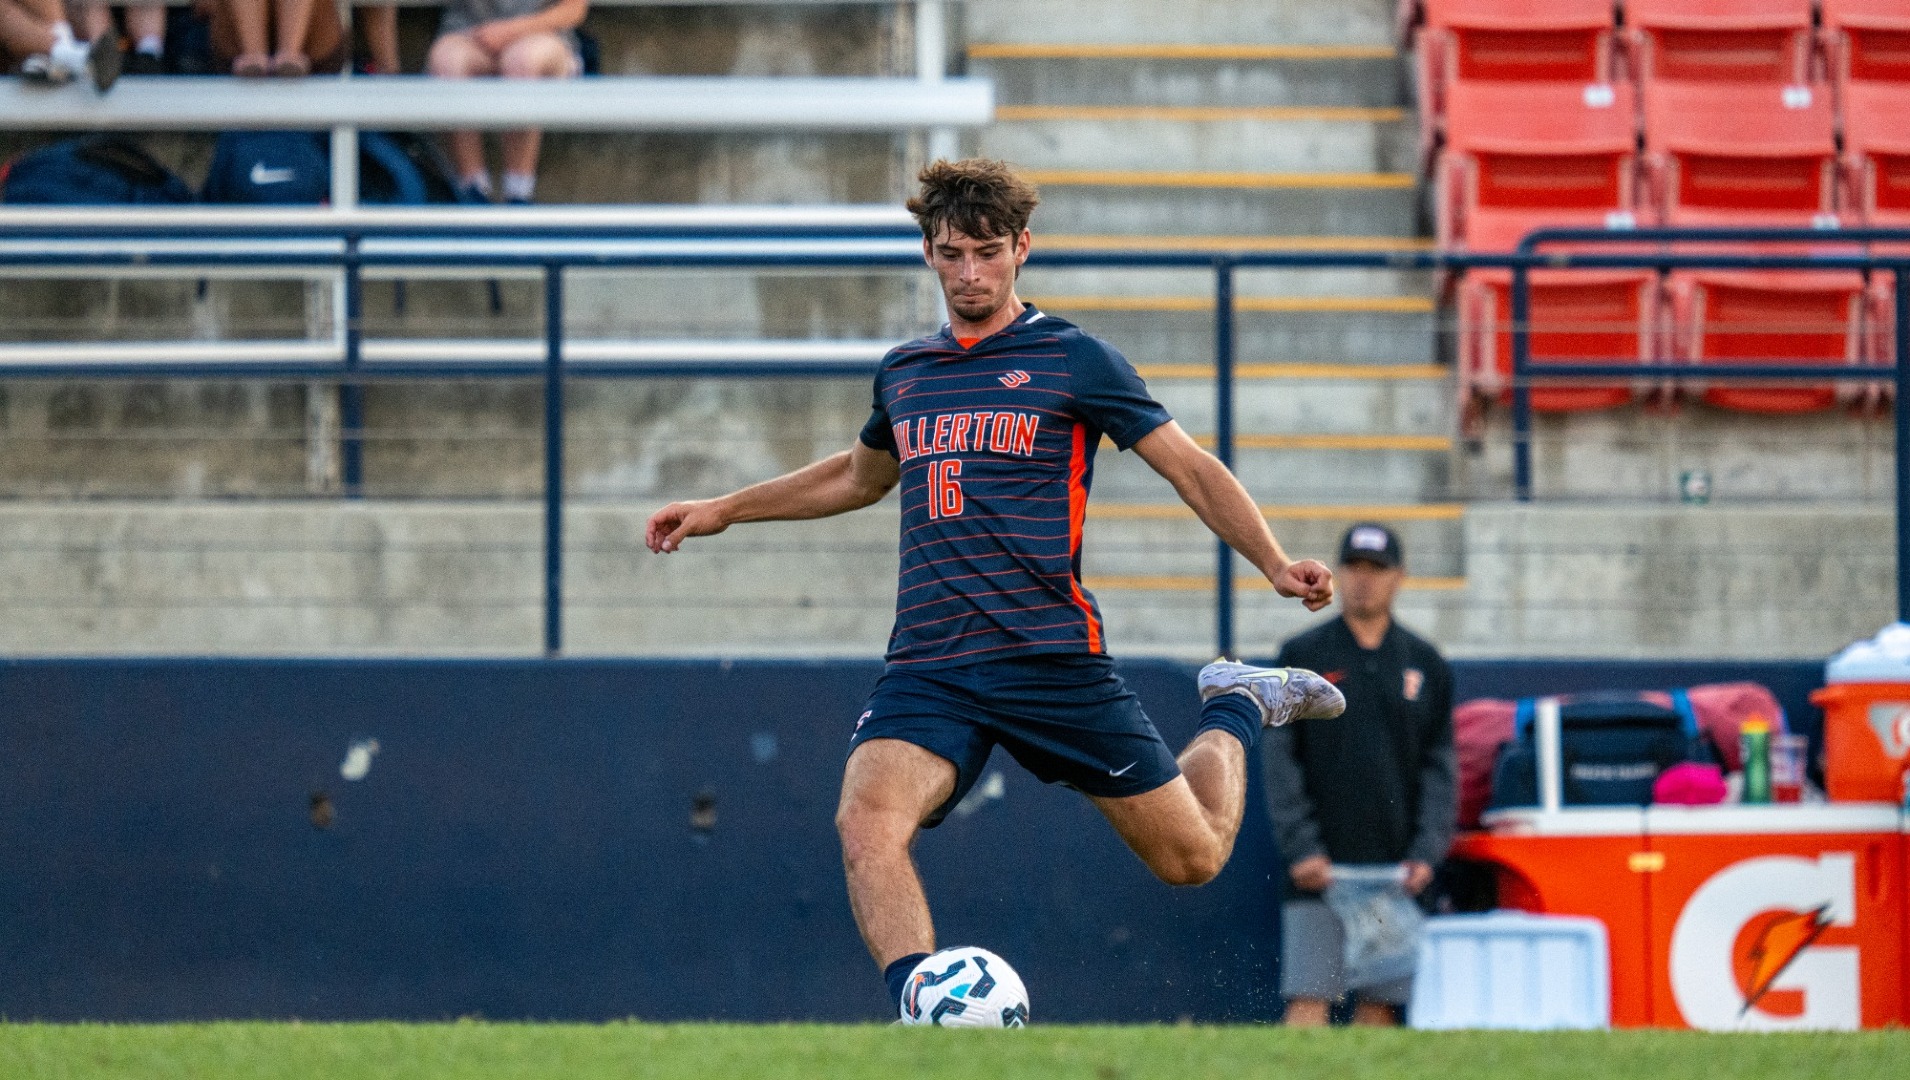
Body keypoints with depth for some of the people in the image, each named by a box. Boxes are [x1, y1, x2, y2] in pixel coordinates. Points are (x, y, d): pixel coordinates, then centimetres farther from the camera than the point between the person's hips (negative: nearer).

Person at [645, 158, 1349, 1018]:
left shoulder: (1073, 360, 0)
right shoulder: (903, 372, 15)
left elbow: (1191, 470, 2)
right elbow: (861, 475, 36)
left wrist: (1276, 564, -13)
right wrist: (722, 510, 36)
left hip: (1051, 657, -3)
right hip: (928, 671, 3)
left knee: (1191, 857, 4)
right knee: (867, 822, -27)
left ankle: (1234, 708, 35)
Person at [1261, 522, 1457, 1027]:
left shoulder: (1424, 664, 12)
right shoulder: (1303, 656, 4)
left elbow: (1440, 767, 10)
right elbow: (1277, 758, 0)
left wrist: (1427, 852, -3)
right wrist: (1300, 848, -10)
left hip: (1395, 871, 2)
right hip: (1320, 868, -2)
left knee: (1380, 1004, 3)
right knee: (1309, 1001, -9)